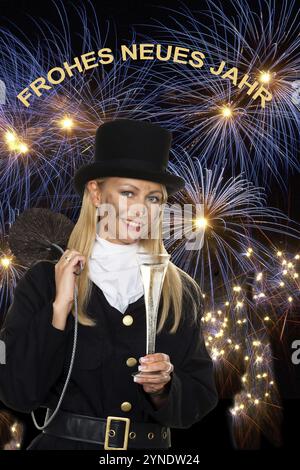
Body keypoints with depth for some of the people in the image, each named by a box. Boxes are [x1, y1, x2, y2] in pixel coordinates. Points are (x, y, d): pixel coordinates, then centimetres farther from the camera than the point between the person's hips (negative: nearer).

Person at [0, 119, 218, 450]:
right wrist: (60, 307, -20)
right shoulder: (44, 280, -9)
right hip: (65, 442, -1)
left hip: (152, 447, 2)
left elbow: (200, 400, 1)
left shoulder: (182, 292, -4)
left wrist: (163, 388, -18)